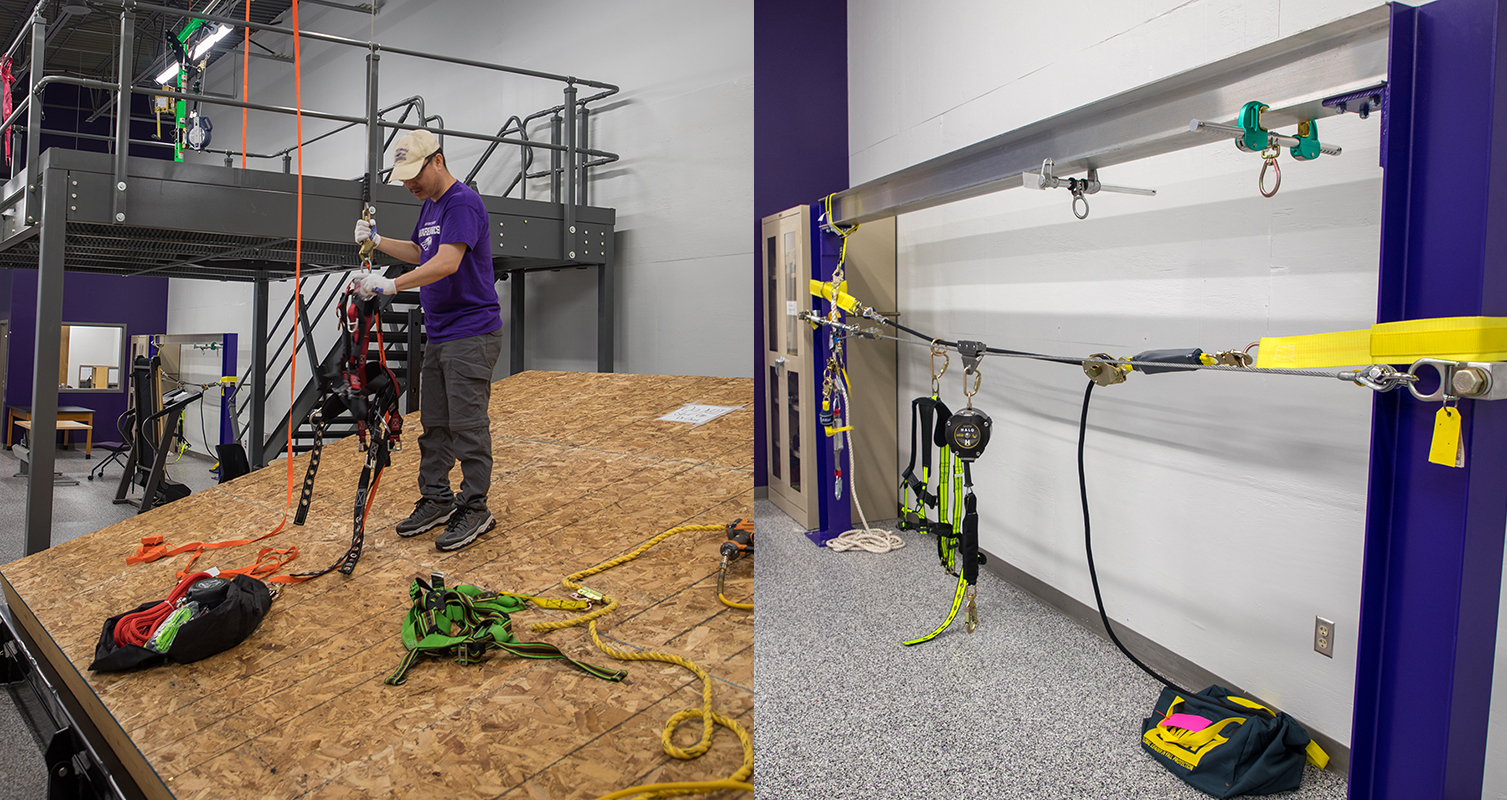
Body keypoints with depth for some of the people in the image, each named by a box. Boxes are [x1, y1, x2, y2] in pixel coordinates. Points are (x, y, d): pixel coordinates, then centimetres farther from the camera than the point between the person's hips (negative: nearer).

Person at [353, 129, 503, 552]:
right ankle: (436, 500, 23)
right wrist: (377, 240, 18)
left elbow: (447, 262, -26)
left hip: (471, 334, -10)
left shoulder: (462, 202, -14)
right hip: (438, 335, 10)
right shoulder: (429, 205, 17)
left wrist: (390, 285, -29)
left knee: (467, 424, -6)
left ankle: (474, 509, 3)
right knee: (434, 423, 13)